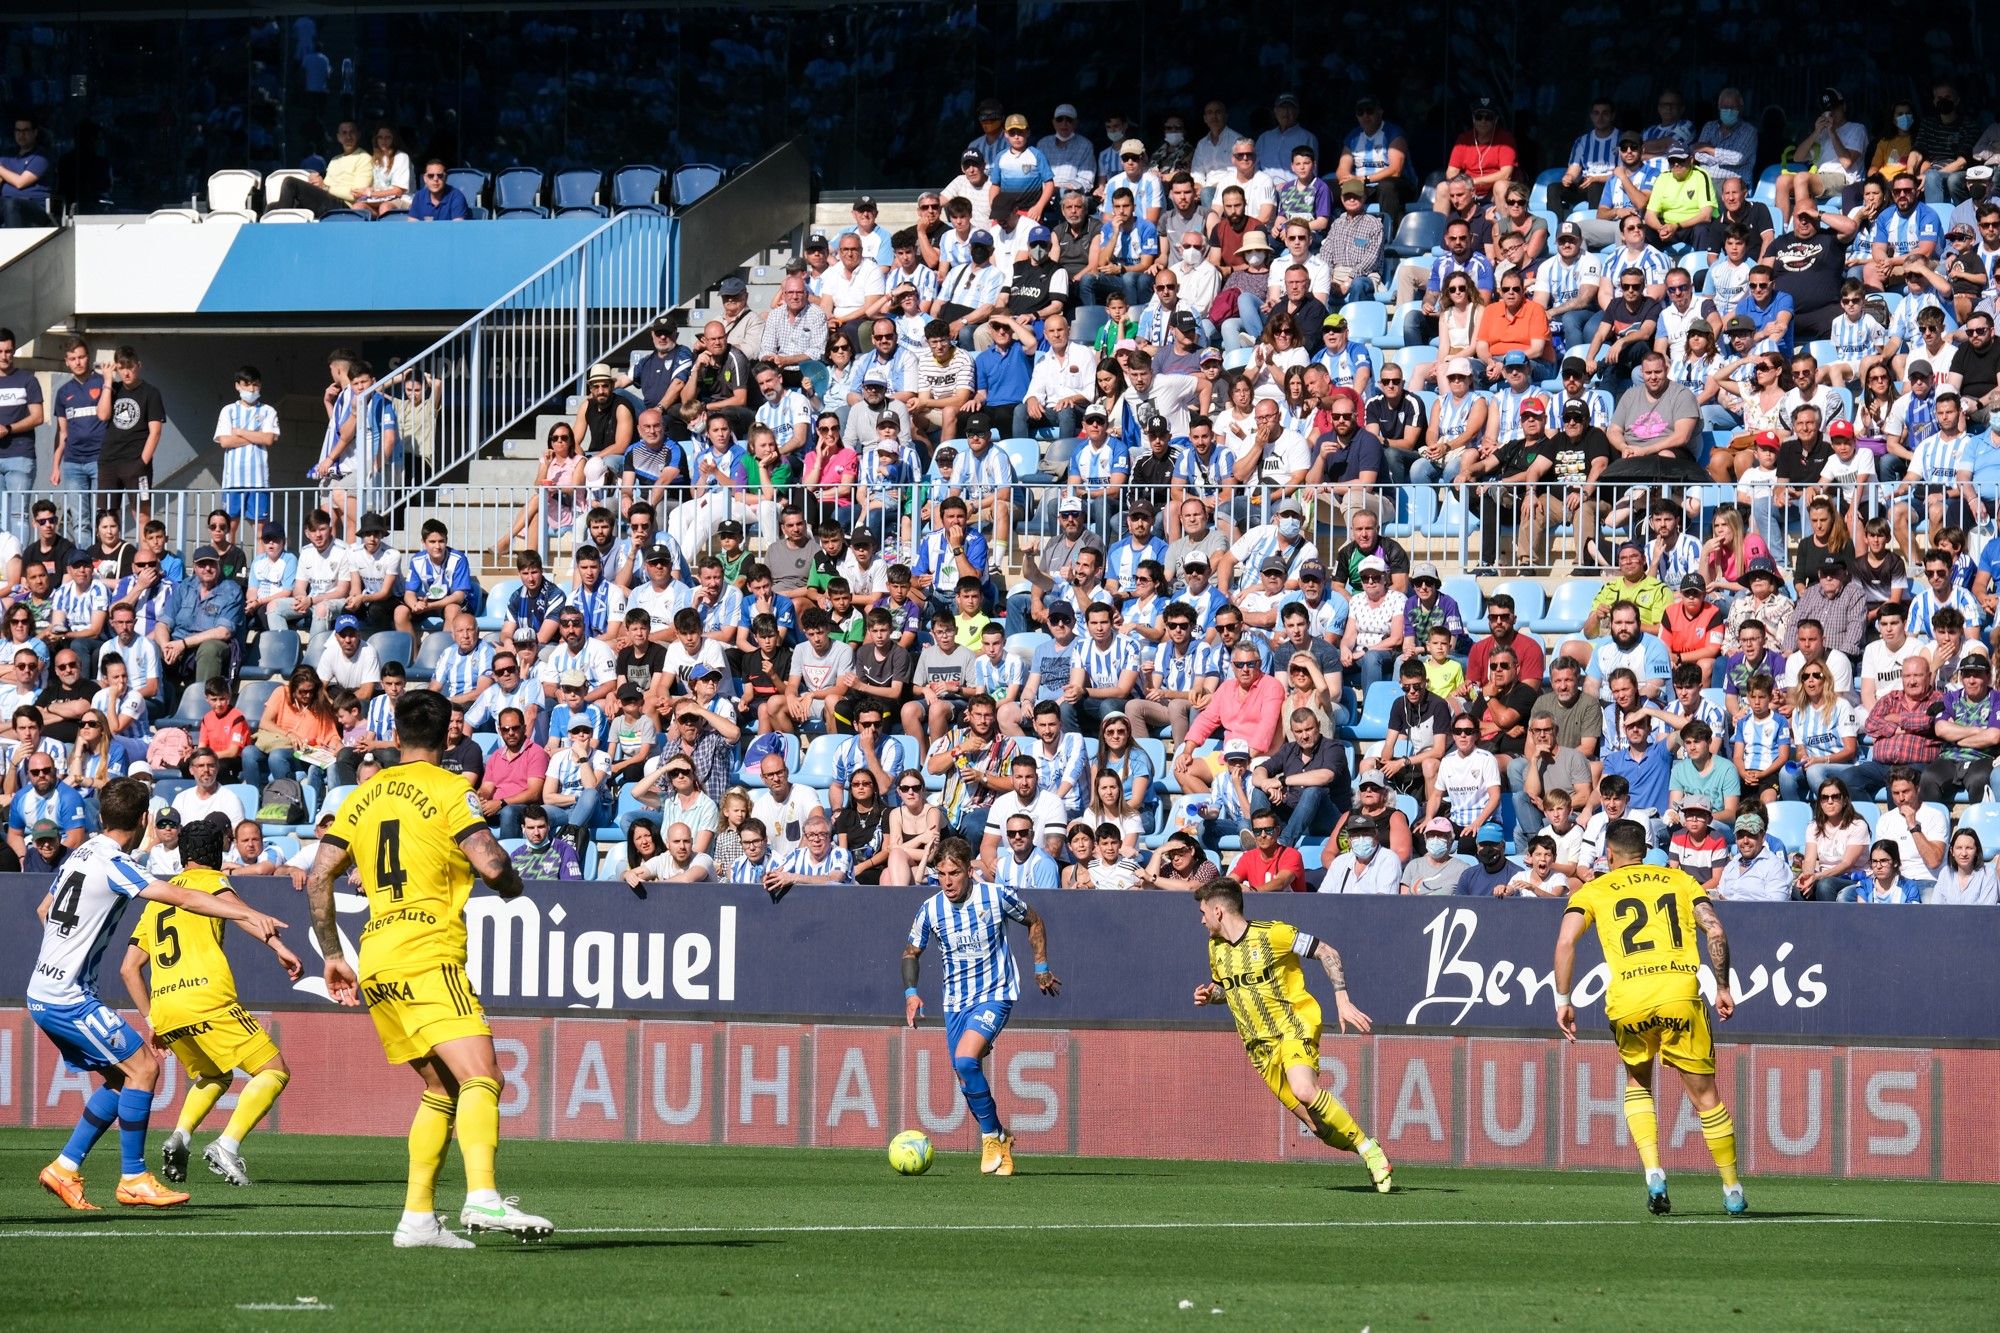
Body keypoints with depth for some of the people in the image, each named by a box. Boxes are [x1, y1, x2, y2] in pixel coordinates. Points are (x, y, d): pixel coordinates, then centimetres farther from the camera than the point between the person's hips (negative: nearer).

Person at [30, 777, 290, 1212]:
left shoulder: (83, 854, 12)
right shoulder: (113, 863, -16)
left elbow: (44, 909, 28)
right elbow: (182, 898, -27)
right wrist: (249, 915, -34)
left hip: (43, 993, 9)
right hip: (69, 998, -9)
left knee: (119, 1076, 13)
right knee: (142, 1067, -8)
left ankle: (64, 1168, 11)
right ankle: (133, 1179, -4)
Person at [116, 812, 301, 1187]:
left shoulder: (157, 898, 26)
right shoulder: (210, 880, 10)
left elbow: (129, 968, 24)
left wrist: (152, 1021, 28)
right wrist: (278, 945, -25)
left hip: (163, 1006, 6)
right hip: (207, 998, -6)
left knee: (214, 1076, 29)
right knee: (275, 1071, -1)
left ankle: (179, 1137, 4)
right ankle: (227, 1146, -19)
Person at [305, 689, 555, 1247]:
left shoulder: (364, 795, 18)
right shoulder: (448, 788, -1)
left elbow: (319, 877, 17)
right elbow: (490, 862, -13)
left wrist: (333, 955, 22)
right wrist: (512, 884, 10)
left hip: (376, 962, 7)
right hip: (427, 957, -7)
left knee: (442, 1089, 15)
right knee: (481, 1077, -18)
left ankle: (417, 1217, 7)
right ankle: (482, 1197, -40)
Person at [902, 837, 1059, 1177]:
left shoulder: (996, 897, -10)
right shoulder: (930, 909, -4)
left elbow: (1034, 922, 8)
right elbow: (911, 952, 11)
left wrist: (1041, 967, 7)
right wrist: (910, 992, -4)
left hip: (995, 996, -4)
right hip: (956, 1003, 4)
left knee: (965, 1060, -24)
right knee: (967, 1075, 4)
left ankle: (992, 1136, -9)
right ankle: (999, 1139, 26)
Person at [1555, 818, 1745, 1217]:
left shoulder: (1593, 891, 16)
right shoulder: (1679, 880, 20)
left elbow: (1566, 941, 0)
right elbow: (1715, 931, 8)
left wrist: (1562, 1000, 3)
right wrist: (1723, 987, 14)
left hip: (1628, 1000, 0)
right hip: (1680, 991, 0)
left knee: (1637, 1085, 24)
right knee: (1705, 1096, 11)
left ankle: (1653, 1173, 6)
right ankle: (1733, 1192, 15)